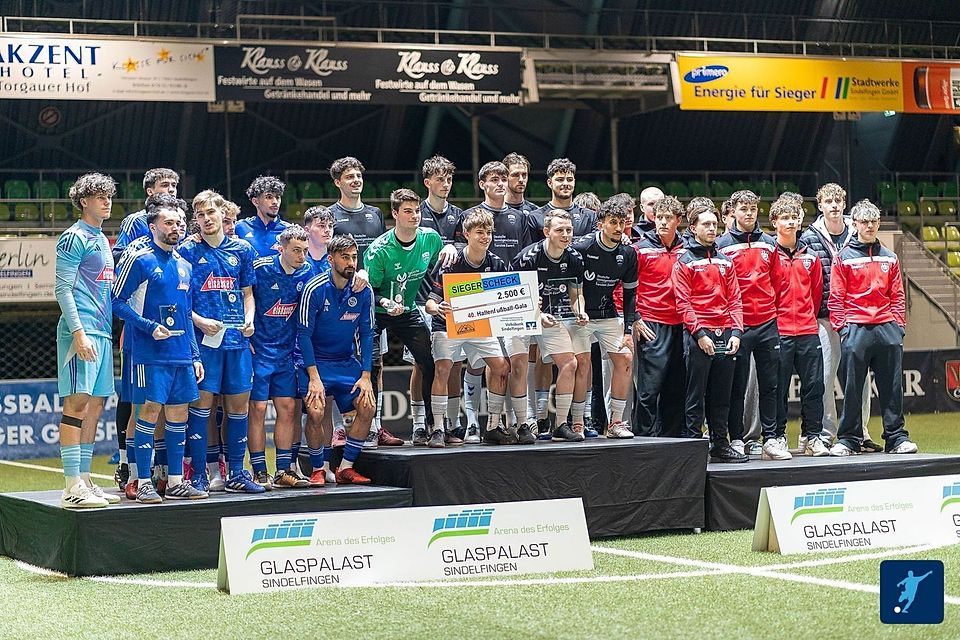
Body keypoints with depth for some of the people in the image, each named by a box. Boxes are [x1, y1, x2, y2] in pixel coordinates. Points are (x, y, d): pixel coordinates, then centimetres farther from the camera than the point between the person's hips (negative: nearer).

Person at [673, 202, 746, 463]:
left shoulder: (725, 261, 16)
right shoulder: (685, 262, 1)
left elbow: (734, 299, 13)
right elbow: (683, 302, -6)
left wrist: (736, 332, 1)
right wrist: (699, 333, -14)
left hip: (725, 335, 5)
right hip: (698, 336, -5)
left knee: (721, 395, 8)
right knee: (696, 394, -3)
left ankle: (720, 444, 13)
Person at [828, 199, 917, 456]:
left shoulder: (889, 258, 14)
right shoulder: (844, 257, 4)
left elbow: (897, 296, 14)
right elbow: (836, 297, 1)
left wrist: (899, 326, 4)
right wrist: (842, 327, -7)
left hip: (887, 329, 3)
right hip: (855, 330, -3)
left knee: (891, 387, 3)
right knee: (852, 388, -1)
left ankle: (896, 437, 9)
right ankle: (849, 439, 5)